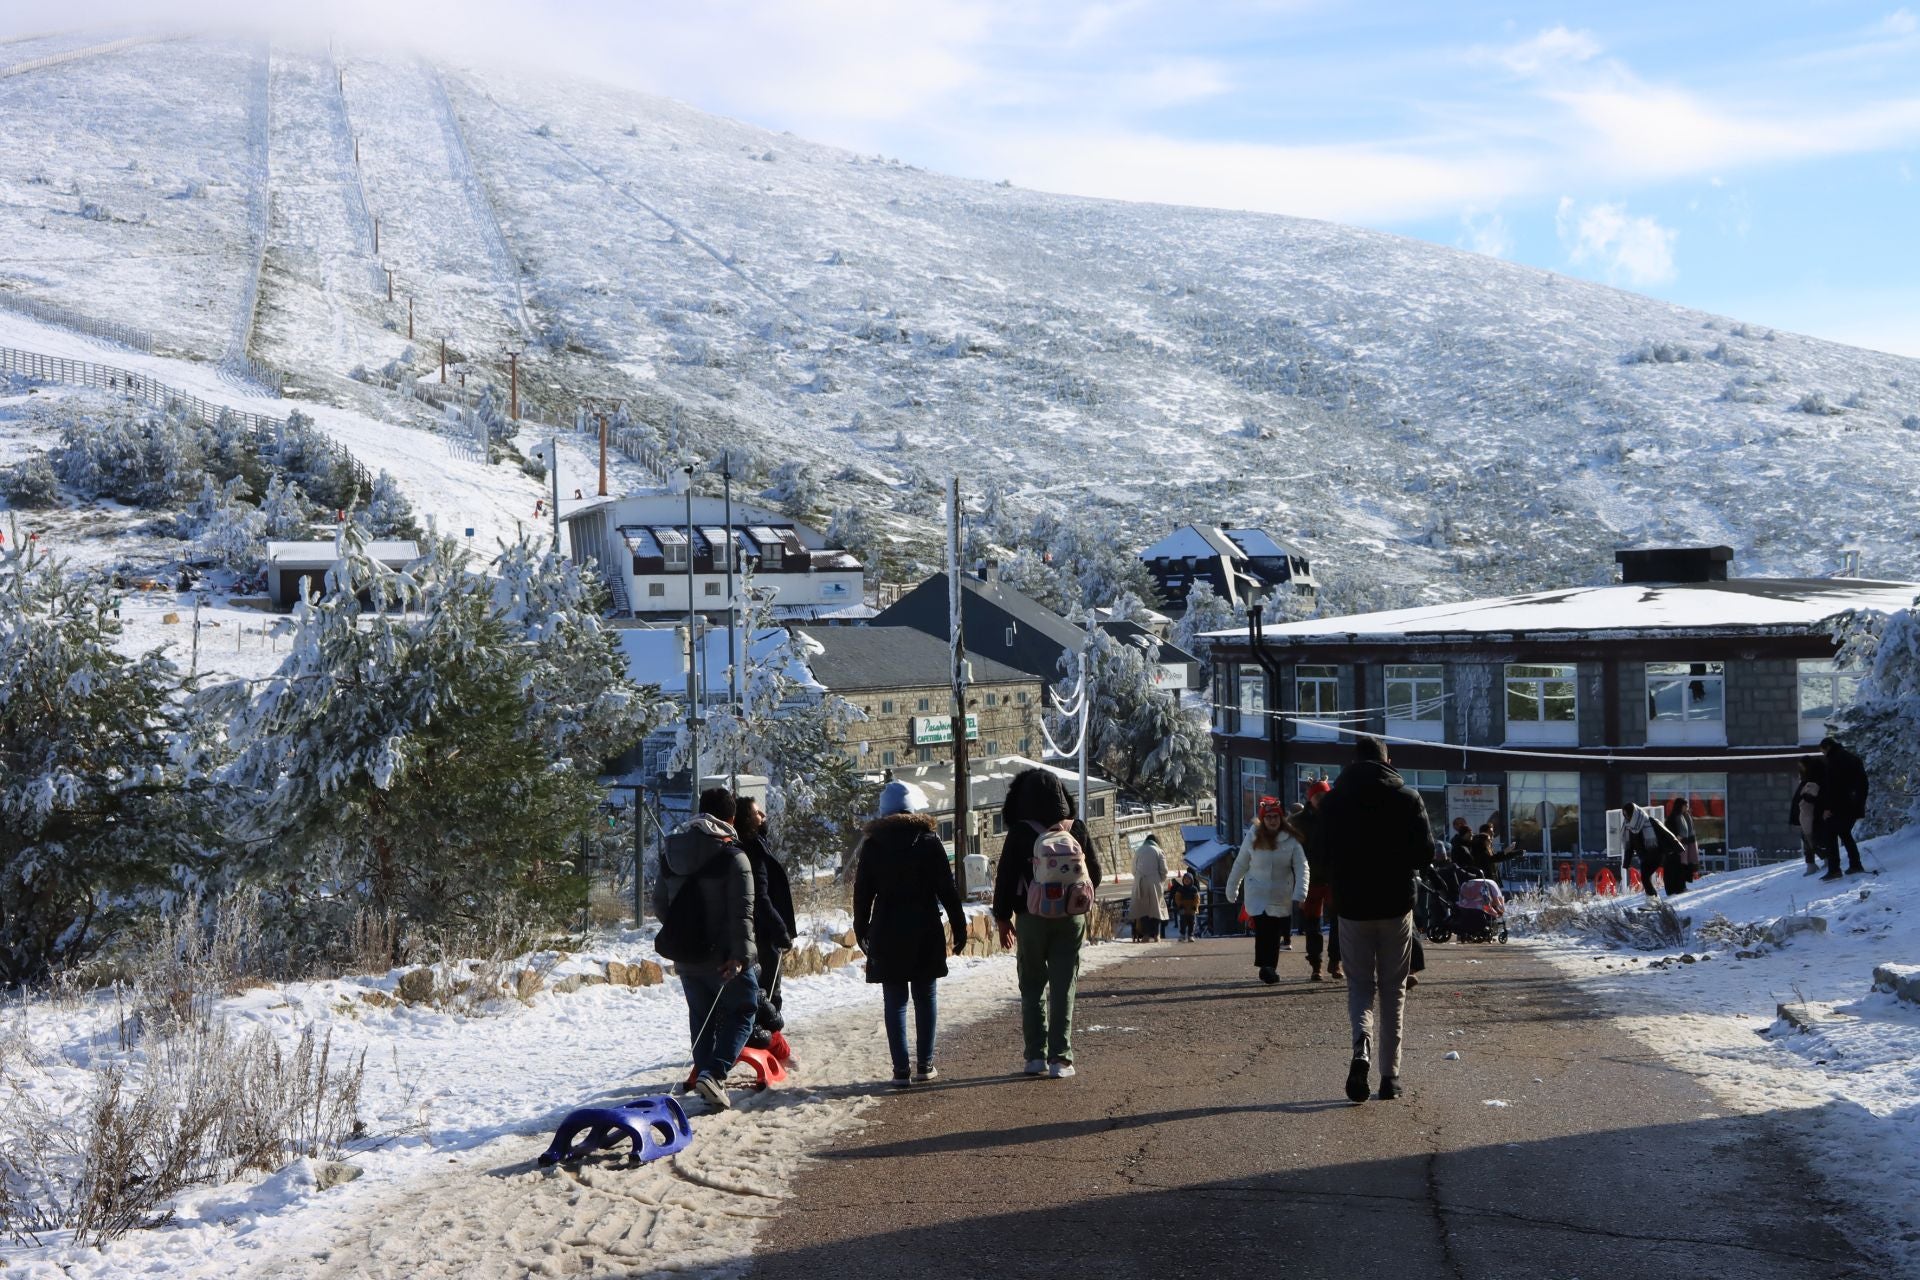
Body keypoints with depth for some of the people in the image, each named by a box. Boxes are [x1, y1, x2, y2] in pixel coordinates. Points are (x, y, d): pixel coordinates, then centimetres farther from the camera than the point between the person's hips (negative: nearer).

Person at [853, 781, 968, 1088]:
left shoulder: (872, 846, 1)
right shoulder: (929, 843, -4)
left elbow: (862, 892, 4)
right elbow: (947, 889, -4)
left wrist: (861, 930, 15)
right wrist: (959, 926, 2)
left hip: (886, 934, 1)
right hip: (924, 933, -1)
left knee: (895, 1001, 3)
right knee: (925, 997, 10)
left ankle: (901, 1069, -2)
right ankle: (925, 1065, 9)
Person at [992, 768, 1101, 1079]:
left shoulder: (1020, 834, -9)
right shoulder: (1076, 828, -1)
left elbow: (1006, 877, -6)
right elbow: (1095, 873, 7)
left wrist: (1002, 918, 5)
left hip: (1031, 917, -2)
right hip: (1071, 917, 2)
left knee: (1032, 987, 10)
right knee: (1063, 989, 4)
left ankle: (1036, 1056, 5)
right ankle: (1060, 1059, 0)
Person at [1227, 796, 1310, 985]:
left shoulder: (1291, 840, -7)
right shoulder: (1253, 838, -5)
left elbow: (1301, 868, -10)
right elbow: (1240, 865, 5)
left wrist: (1299, 895, -19)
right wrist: (1232, 889, 11)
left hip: (1282, 896, 1)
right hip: (1257, 894, -1)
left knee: (1275, 933, 6)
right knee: (1262, 929, -14)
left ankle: (1270, 968, 21)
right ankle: (1266, 967, -13)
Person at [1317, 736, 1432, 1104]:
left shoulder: (1333, 801, -2)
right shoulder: (1407, 798, -4)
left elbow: (1322, 853, -3)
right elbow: (1425, 853, -6)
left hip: (1352, 906, 0)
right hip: (1396, 904, 0)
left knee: (1359, 984, 10)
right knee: (1393, 991, 10)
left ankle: (1362, 1046, -19)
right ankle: (1390, 1075, 9)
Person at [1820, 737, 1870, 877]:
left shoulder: (1834, 760, -10)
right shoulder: (1853, 758, 17)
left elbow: (1832, 785, -17)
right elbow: (1864, 783, 20)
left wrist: (1828, 807, -16)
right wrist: (1861, 805, 23)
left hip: (1840, 806, -8)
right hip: (1855, 806, 8)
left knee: (1831, 834, -3)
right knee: (1845, 833, 20)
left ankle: (1834, 869, -10)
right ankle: (1856, 865, 14)